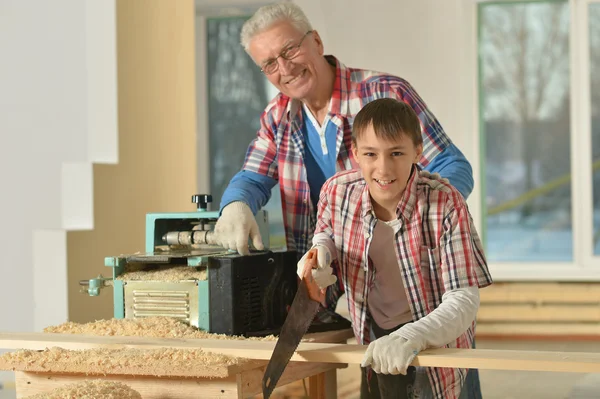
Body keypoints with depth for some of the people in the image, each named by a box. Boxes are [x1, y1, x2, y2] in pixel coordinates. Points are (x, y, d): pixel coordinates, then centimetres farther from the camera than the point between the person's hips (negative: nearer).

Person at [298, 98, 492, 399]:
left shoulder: (446, 205, -28)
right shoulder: (336, 192, -17)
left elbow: (464, 301, -32)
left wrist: (410, 339, -48)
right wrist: (321, 251, -15)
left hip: (436, 339, -3)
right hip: (375, 340, 4)